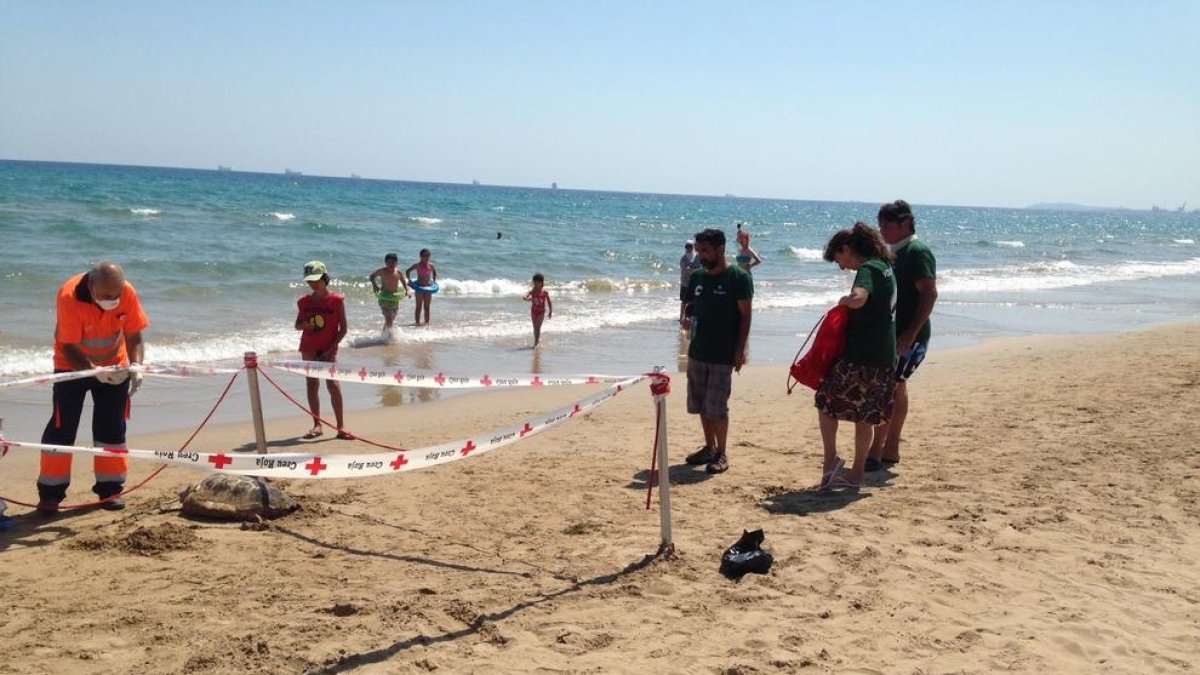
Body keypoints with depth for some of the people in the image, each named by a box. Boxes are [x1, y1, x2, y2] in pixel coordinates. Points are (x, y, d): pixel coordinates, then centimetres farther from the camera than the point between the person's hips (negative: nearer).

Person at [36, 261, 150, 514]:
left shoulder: (129, 294, -22)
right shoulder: (69, 296, -31)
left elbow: (134, 337, -14)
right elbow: (69, 347, -27)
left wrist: (136, 365, -31)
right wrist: (94, 371, -40)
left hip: (114, 366, 3)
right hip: (73, 366, -3)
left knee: (112, 426, 3)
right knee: (62, 427, -4)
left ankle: (110, 489, 12)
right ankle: (50, 493, 3)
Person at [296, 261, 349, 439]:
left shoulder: (337, 300, -6)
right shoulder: (304, 302, 5)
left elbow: (343, 328, -5)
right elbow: (297, 325, 16)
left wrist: (331, 349, -12)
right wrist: (304, 325, -9)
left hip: (328, 350, -4)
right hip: (309, 349, 4)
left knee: (333, 384, -12)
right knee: (312, 385, 5)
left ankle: (340, 426, -7)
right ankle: (317, 425, 11)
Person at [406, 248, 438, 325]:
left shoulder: (431, 265, 2)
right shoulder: (417, 265, -7)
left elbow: (435, 272, 22)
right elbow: (407, 271, 3)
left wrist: (434, 281, 12)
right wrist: (410, 280, -6)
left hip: (428, 287, 3)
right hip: (419, 287, -3)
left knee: (427, 307, 8)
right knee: (419, 306, -1)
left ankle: (427, 322, 13)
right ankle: (417, 322, 3)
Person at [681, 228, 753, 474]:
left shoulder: (738, 278, -9)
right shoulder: (697, 277, 8)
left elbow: (745, 316, -10)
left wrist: (740, 350, -14)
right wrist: (686, 317, -3)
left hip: (723, 354, -6)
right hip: (697, 351, 6)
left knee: (717, 407, -5)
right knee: (701, 404, 13)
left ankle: (721, 453, 8)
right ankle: (709, 447, 27)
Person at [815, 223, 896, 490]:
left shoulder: (867, 269, -13)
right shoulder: (885, 267, 16)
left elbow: (858, 299, -33)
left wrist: (843, 300, -13)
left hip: (861, 353, -9)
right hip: (884, 356, 9)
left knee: (827, 400, 5)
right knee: (865, 416, 13)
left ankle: (831, 459, -4)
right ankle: (856, 474, 18)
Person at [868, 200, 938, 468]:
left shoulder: (917, 252, -14)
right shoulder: (896, 253, 15)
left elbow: (929, 294, -21)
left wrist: (910, 335, -26)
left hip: (908, 336, -10)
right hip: (892, 333, 10)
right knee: (896, 389, 14)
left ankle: (876, 453, -9)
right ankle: (890, 450, 21)